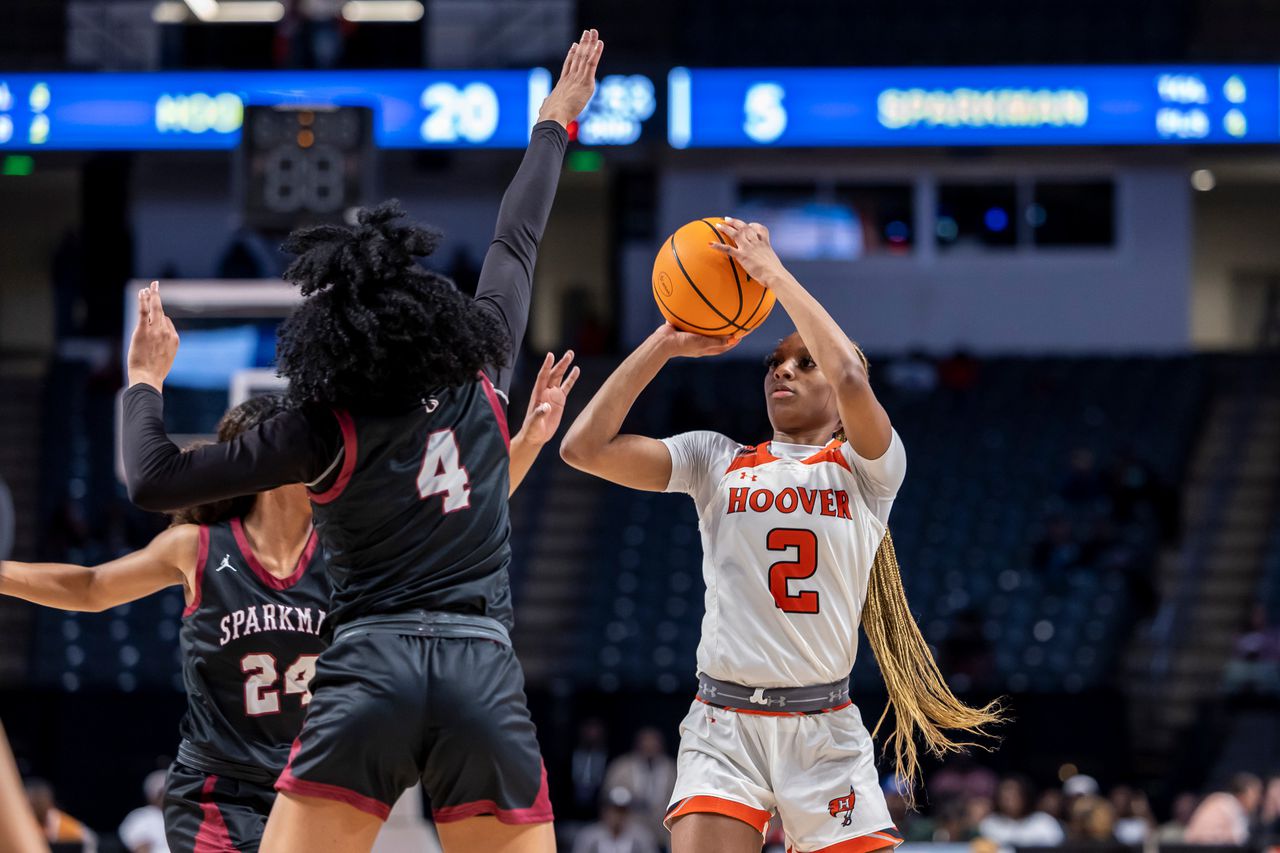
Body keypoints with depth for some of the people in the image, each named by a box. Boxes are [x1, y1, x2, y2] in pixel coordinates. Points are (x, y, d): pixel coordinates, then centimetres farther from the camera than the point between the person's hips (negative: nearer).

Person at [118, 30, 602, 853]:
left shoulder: (324, 433, 2)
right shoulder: (483, 378, 9)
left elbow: (154, 481, 0)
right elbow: (516, 244, 25)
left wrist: (147, 379, 17)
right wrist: (554, 125, 40)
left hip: (369, 670, -2)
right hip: (487, 676, 2)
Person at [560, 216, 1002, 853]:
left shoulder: (867, 469, 3)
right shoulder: (716, 462, 10)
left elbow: (850, 376, -18)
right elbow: (585, 447, 0)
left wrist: (771, 271, -11)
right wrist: (666, 343, 1)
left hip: (825, 731, 0)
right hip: (723, 727, 0)